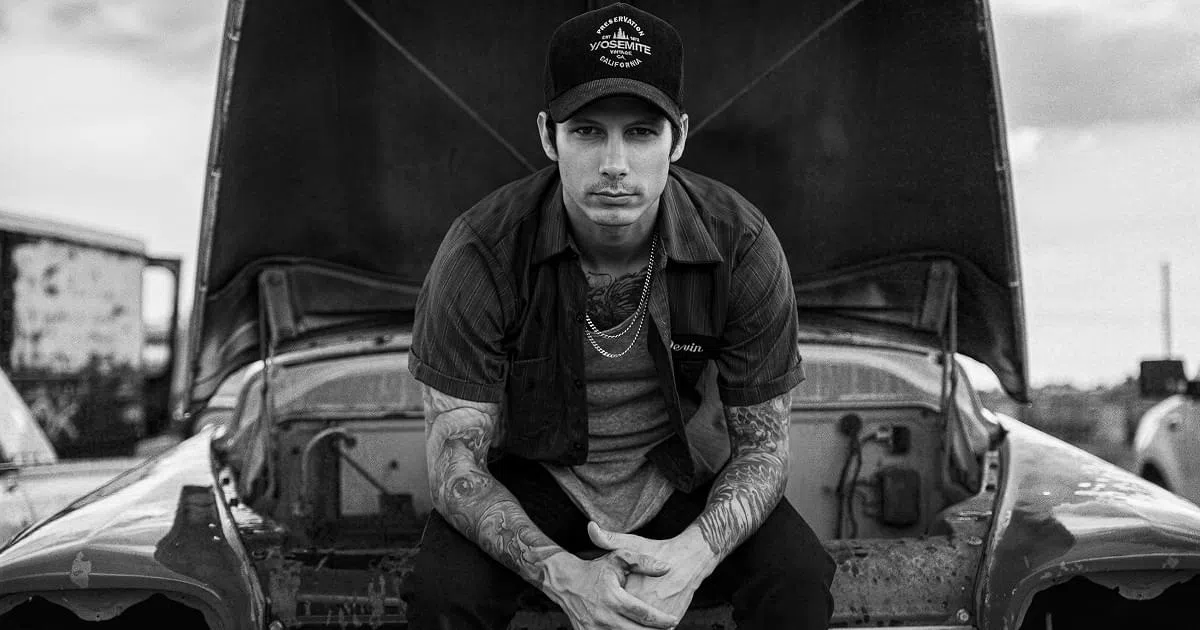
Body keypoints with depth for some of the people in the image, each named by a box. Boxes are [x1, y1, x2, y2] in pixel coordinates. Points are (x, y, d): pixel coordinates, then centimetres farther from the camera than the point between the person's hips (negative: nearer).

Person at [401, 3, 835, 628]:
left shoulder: (741, 243, -19)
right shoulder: (481, 251, -22)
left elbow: (762, 446, -10)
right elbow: (455, 463, -18)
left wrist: (695, 553, -31)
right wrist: (562, 574, -35)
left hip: (683, 481, 1)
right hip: (533, 479, 0)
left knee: (799, 577, -23)